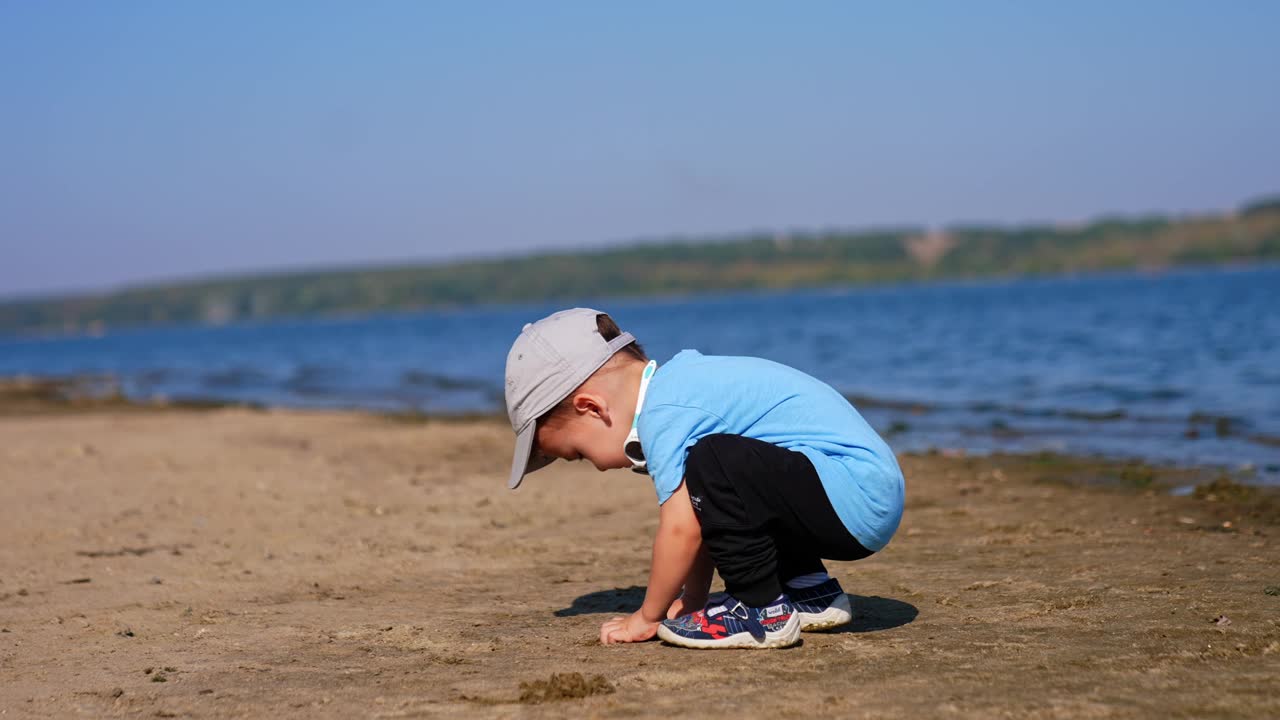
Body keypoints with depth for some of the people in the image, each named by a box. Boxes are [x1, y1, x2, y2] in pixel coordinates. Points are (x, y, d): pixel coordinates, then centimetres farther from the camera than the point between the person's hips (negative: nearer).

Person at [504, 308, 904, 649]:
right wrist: (692, 601, 20)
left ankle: (762, 612, -12)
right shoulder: (680, 384, 15)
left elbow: (681, 529, -17)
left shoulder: (662, 414, -15)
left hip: (856, 495, -11)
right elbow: (702, 518, 21)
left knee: (716, 465, -27)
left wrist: (647, 617, -4)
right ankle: (810, 591, 20)